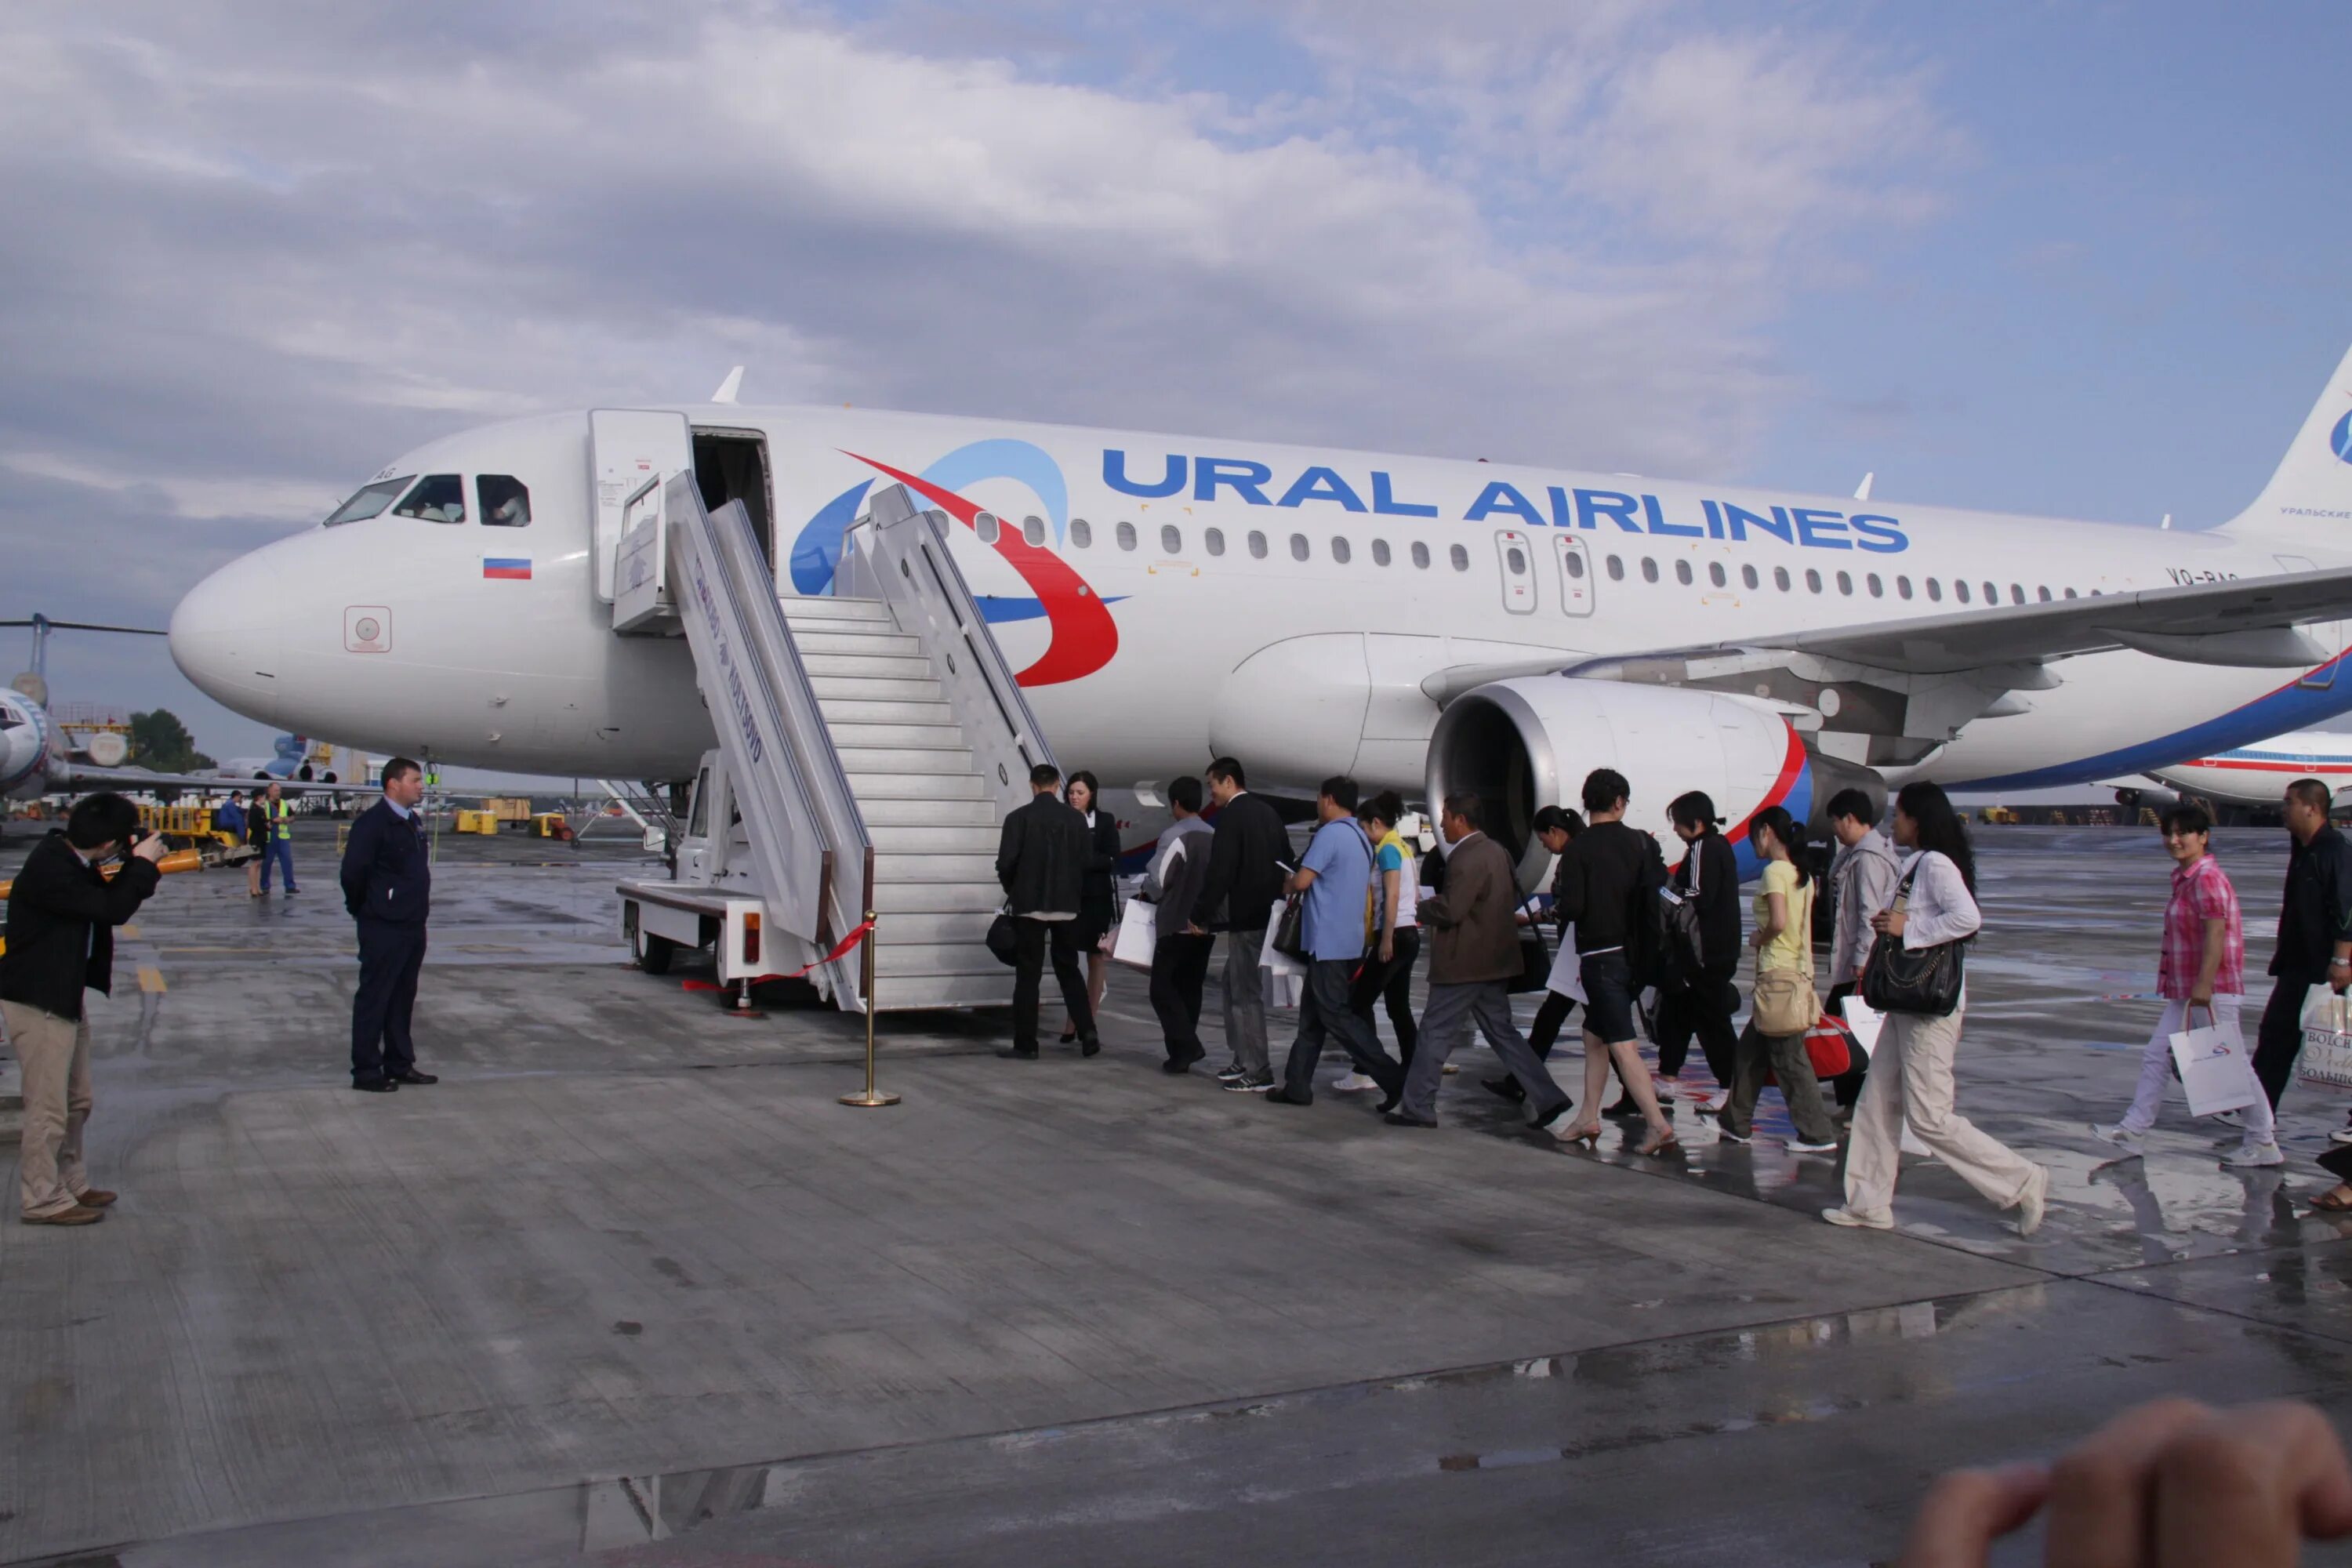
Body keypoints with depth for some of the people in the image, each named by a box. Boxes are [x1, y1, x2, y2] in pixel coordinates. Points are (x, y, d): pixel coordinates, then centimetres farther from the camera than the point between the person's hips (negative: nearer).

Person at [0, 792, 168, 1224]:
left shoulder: (71, 861, 3)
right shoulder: (49, 871, -26)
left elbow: (107, 897, 14)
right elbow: (112, 909, -26)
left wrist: (138, 864, 0)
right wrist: (143, 863, -14)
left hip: (65, 995, 10)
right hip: (36, 1002, -10)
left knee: (77, 1102, 18)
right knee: (49, 1109, -2)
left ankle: (70, 1185, 28)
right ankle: (43, 1200, 8)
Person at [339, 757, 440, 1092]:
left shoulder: (414, 821, 12)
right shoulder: (373, 823, -15)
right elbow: (353, 871, -19)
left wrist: (420, 908, 13)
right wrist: (362, 909, -7)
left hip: (413, 924, 8)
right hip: (384, 928, -8)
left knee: (403, 998, 16)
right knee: (374, 999, 0)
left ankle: (399, 1064, 25)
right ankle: (366, 1072, 7)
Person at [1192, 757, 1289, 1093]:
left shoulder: (1231, 815, -14)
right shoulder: (1267, 811, 11)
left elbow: (1220, 870, -19)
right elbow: (1286, 859, 15)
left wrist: (1200, 913, -11)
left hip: (1246, 914, -9)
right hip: (1268, 911, 9)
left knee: (1246, 991, -2)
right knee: (1236, 983, 18)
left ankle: (1259, 1072, 1)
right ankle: (1244, 1058, 23)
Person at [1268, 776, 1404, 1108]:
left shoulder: (1330, 834, -15)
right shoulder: (1363, 839, 14)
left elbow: (1302, 881, -16)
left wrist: (1286, 885, 6)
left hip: (1329, 943, -9)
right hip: (1350, 941, 9)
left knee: (1335, 1014, -6)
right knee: (1312, 1015, 13)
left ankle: (1391, 1076, -10)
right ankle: (1297, 1084, 16)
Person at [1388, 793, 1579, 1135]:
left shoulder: (1466, 858, -18)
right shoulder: (1497, 851, 12)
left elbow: (1450, 909, -23)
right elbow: (1514, 898, 21)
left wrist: (1420, 908, -6)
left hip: (1464, 963, -9)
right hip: (1494, 961, 9)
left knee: (1435, 1033, 0)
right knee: (1502, 1032, 13)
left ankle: (1417, 1107, 6)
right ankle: (1550, 1104, 8)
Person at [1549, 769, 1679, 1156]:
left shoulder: (1580, 848, -12)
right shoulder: (1642, 842, 0)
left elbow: (1571, 907, -16)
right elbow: (1661, 894, -1)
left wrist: (1555, 905, 4)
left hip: (1600, 955, -6)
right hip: (1633, 952, 6)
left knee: (1622, 1045, -7)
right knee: (1594, 1034, 18)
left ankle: (1659, 1125, -14)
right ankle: (1589, 1118, 23)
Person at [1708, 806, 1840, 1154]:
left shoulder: (1774, 870, -13)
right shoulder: (1803, 874, 13)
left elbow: (1778, 922, -23)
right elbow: (1804, 929, 14)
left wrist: (1758, 939, -7)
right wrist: (1805, 974, 16)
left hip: (1778, 975, -9)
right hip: (1799, 972, 9)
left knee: (1788, 1057, -4)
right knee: (1750, 1049, 17)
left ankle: (1818, 1134, -1)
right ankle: (1736, 1122, 25)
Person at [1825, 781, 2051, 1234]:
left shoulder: (1936, 864, -15)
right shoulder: (1915, 864, 15)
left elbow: (1967, 918, -29)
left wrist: (1907, 929, -21)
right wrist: (1889, 925, 2)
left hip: (1932, 1005, -10)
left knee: (1929, 1117, -7)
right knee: (1877, 1105, 10)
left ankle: (2022, 1182, 4)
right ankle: (1869, 1203, 15)